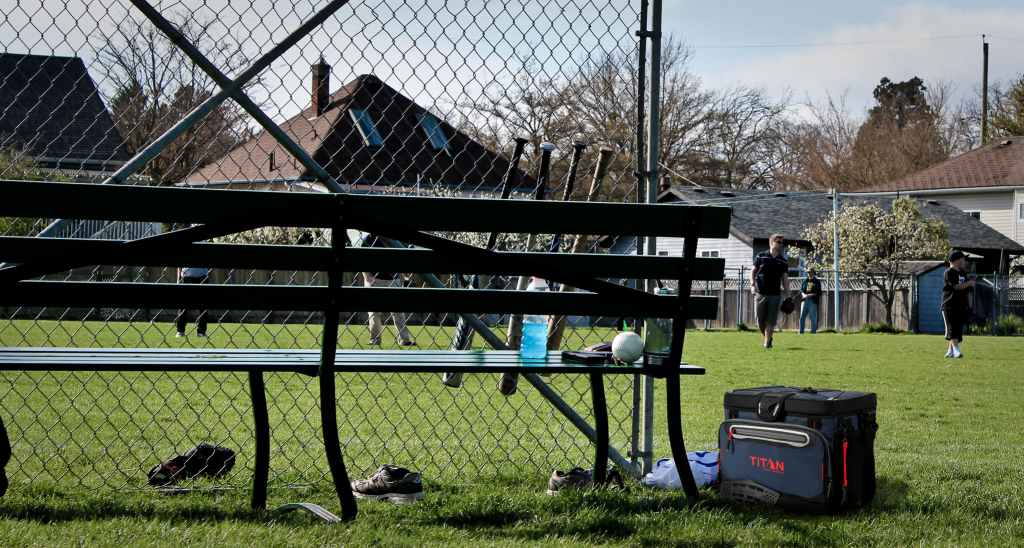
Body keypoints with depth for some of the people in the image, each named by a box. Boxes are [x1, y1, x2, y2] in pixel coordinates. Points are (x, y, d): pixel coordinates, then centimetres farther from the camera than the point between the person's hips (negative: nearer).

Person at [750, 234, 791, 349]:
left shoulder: (783, 261, 9)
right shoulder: (761, 256, 5)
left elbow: (785, 279, 10)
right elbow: (753, 271, 11)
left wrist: (788, 296, 4)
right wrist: (752, 285, -5)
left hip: (775, 296, 1)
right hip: (760, 294, -1)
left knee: (771, 322, -3)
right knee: (760, 321, 1)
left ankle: (767, 343, 5)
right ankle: (768, 338, 24)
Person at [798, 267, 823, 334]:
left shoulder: (817, 281, 3)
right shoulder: (805, 281, 18)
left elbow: (818, 293, -3)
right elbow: (801, 290, 17)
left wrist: (810, 295, -15)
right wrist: (803, 294, -5)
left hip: (813, 301, -4)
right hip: (804, 300, 4)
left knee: (813, 318, -4)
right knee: (802, 317, 0)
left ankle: (813, 332, 0)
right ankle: (801, 332, 4)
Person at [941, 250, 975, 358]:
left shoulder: (963, 274, 20)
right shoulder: (949, 272, -6)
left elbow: (967, 291, 22)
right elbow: (957, 286, -18)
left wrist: (969, 307, 15)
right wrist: (969, 283, -3)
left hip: (961, 307, 8)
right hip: (949, 306, -8)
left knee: (958, 329, 5)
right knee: (952, 329, -14)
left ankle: (951, 351, 10)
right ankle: (956, 349, -24)